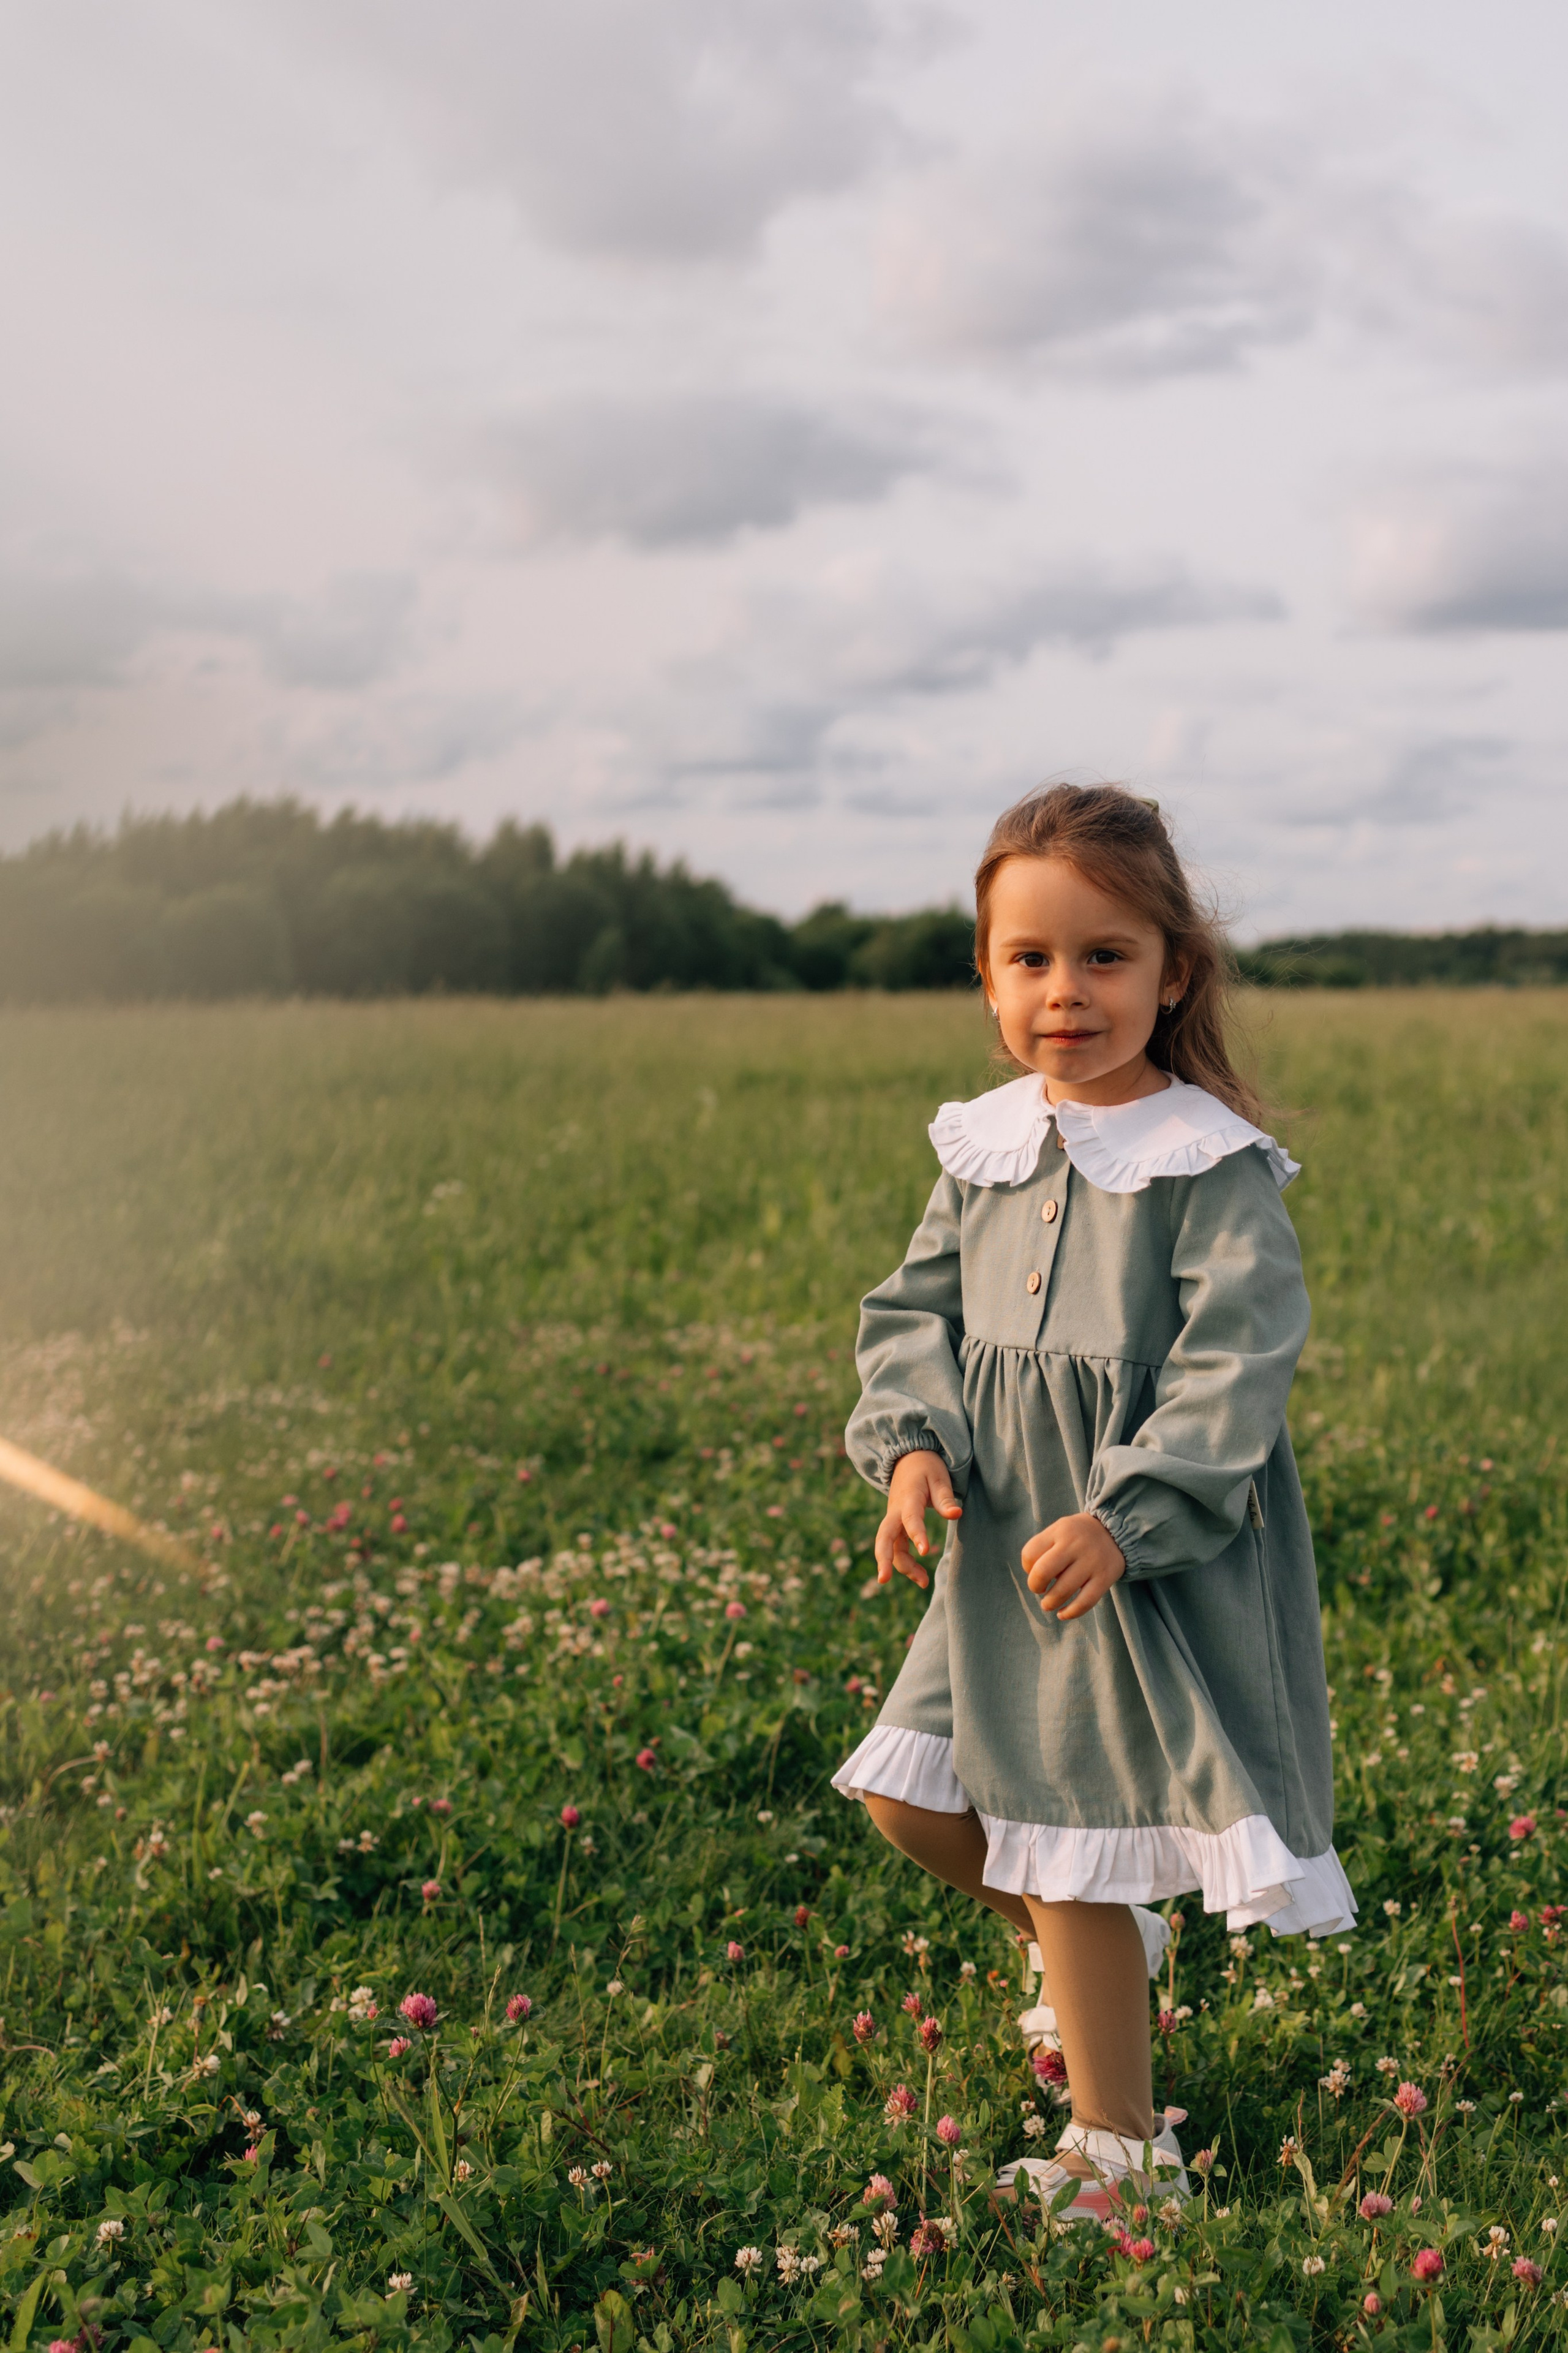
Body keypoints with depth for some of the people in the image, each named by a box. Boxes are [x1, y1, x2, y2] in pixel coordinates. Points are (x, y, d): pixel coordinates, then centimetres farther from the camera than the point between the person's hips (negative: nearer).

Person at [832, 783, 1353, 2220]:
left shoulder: (1216, 1166, -14)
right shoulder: (983, 1148, 4)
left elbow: (1231, 1371, -19)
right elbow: (916, 1314, 9)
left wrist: (1122, 1518, -28)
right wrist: (914, 1446, -10)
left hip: (1144, 1561, -7)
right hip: (1001, 1550, 7)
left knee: (1072, 1853, -1)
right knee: (907, 1794, 11)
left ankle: (1118, 2147, 17)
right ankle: (1110, 1943, 36)